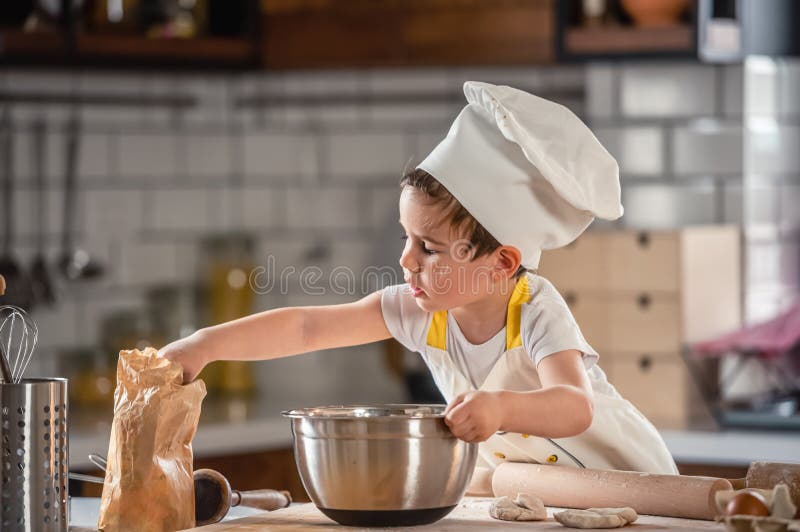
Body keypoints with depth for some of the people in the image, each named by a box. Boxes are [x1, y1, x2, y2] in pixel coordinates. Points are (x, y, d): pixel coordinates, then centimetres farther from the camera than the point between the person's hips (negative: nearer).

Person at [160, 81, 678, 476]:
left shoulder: (536, 311, -27)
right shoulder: (421, 308, -11)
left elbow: (574, 408, -44)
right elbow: (308, 327, -11)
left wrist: (501, 407, -63)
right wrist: (206, 344, -20)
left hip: (621, 473, -5)